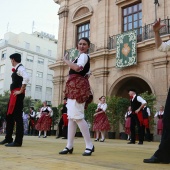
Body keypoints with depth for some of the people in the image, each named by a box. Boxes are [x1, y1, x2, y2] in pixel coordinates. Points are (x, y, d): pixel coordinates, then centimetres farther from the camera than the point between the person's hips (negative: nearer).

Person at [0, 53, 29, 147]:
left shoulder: (20, 68, -10)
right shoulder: (17, 68, 19)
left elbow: (26, 78, -29)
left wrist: (21, 91, -24)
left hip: (17, 94, -10)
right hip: (14, 94, 10)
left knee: (17, 116, -7)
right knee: (9, 115, 14)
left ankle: (18, 141, -1)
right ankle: (8, 138, 25)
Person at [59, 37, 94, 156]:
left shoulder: (84, 56, -5)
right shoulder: (80, 56, 25)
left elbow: (78, 68, -25)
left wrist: (66, 60, -13)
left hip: (79, 88, -10)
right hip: (74, 88, 10)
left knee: (77, 116, -16)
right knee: (71, 117, 7)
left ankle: (89, 145, -8)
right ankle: (70, 146, 12)